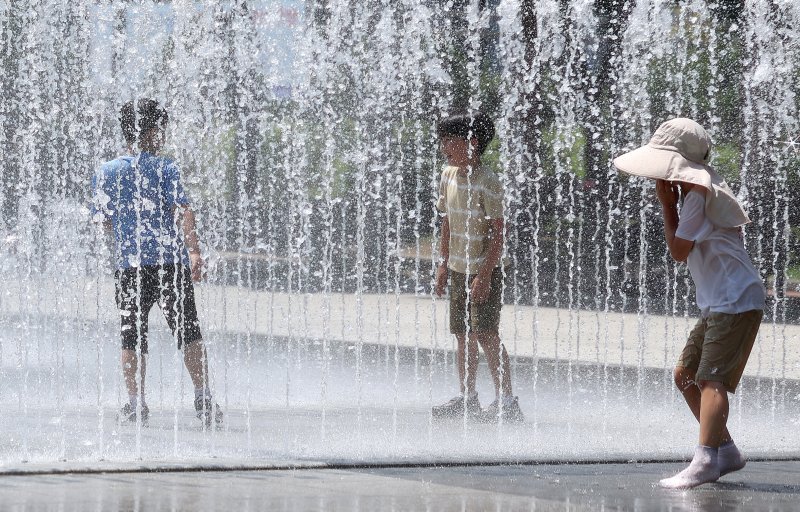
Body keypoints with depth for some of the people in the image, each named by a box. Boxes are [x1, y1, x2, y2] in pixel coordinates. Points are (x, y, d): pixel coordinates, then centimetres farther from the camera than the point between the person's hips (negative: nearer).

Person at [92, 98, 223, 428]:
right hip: (171, 261, -2)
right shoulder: (164, 168, -2)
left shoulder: (106, 173, 6)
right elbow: (182, 210, -13)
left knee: (132, 338, 8)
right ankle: (203, 399, -2)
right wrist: (194, 251, -20)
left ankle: (135, 402, 3)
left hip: (129, 265, 2)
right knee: (189, 332, 3)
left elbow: (104, 221, 12)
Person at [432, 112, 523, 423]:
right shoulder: (449, 176, 8)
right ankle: (467, 398, 21)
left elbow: (498, 231, -17)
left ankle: (506, 401, -8)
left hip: (484, 270, -8)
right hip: (459, 270, 8)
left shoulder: (487, 182, -15)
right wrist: (444, 263, 15)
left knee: (486, 334, -11)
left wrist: (485, 274, -21)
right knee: (464, 336, 12)